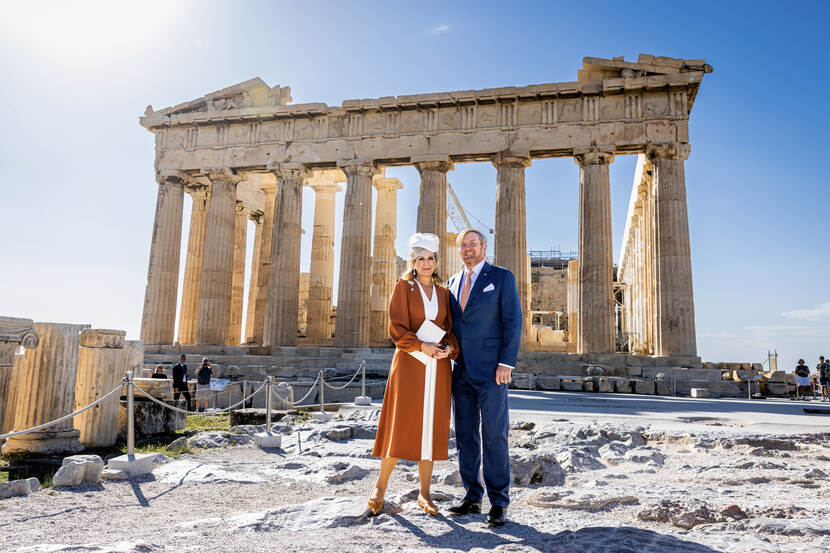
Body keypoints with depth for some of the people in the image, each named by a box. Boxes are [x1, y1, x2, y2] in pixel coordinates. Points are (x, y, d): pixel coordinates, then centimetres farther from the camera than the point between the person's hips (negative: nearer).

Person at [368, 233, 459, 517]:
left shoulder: (443, 292, 14)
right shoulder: (404, 287, 2)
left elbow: (450, 328, 14)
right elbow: (396, 327, -6)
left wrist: (449, 347, -6)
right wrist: (421, 346, -17)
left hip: (438, 366, 4)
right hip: (410, 364, -4)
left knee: (432, 426, 5)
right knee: (402, 424, -3)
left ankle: (424, 493, 15)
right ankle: (380, 487, 14)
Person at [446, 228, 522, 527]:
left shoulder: (502, 277, -1)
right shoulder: (453, 282, 15)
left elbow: (513, 320, -7)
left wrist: (506, 362, -14)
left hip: (490, 369, -5)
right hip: (461, 369, 6)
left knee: (494, 436, -2)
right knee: (465, 436, 9)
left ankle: (498, 502, 9)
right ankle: (472, 497, 20)